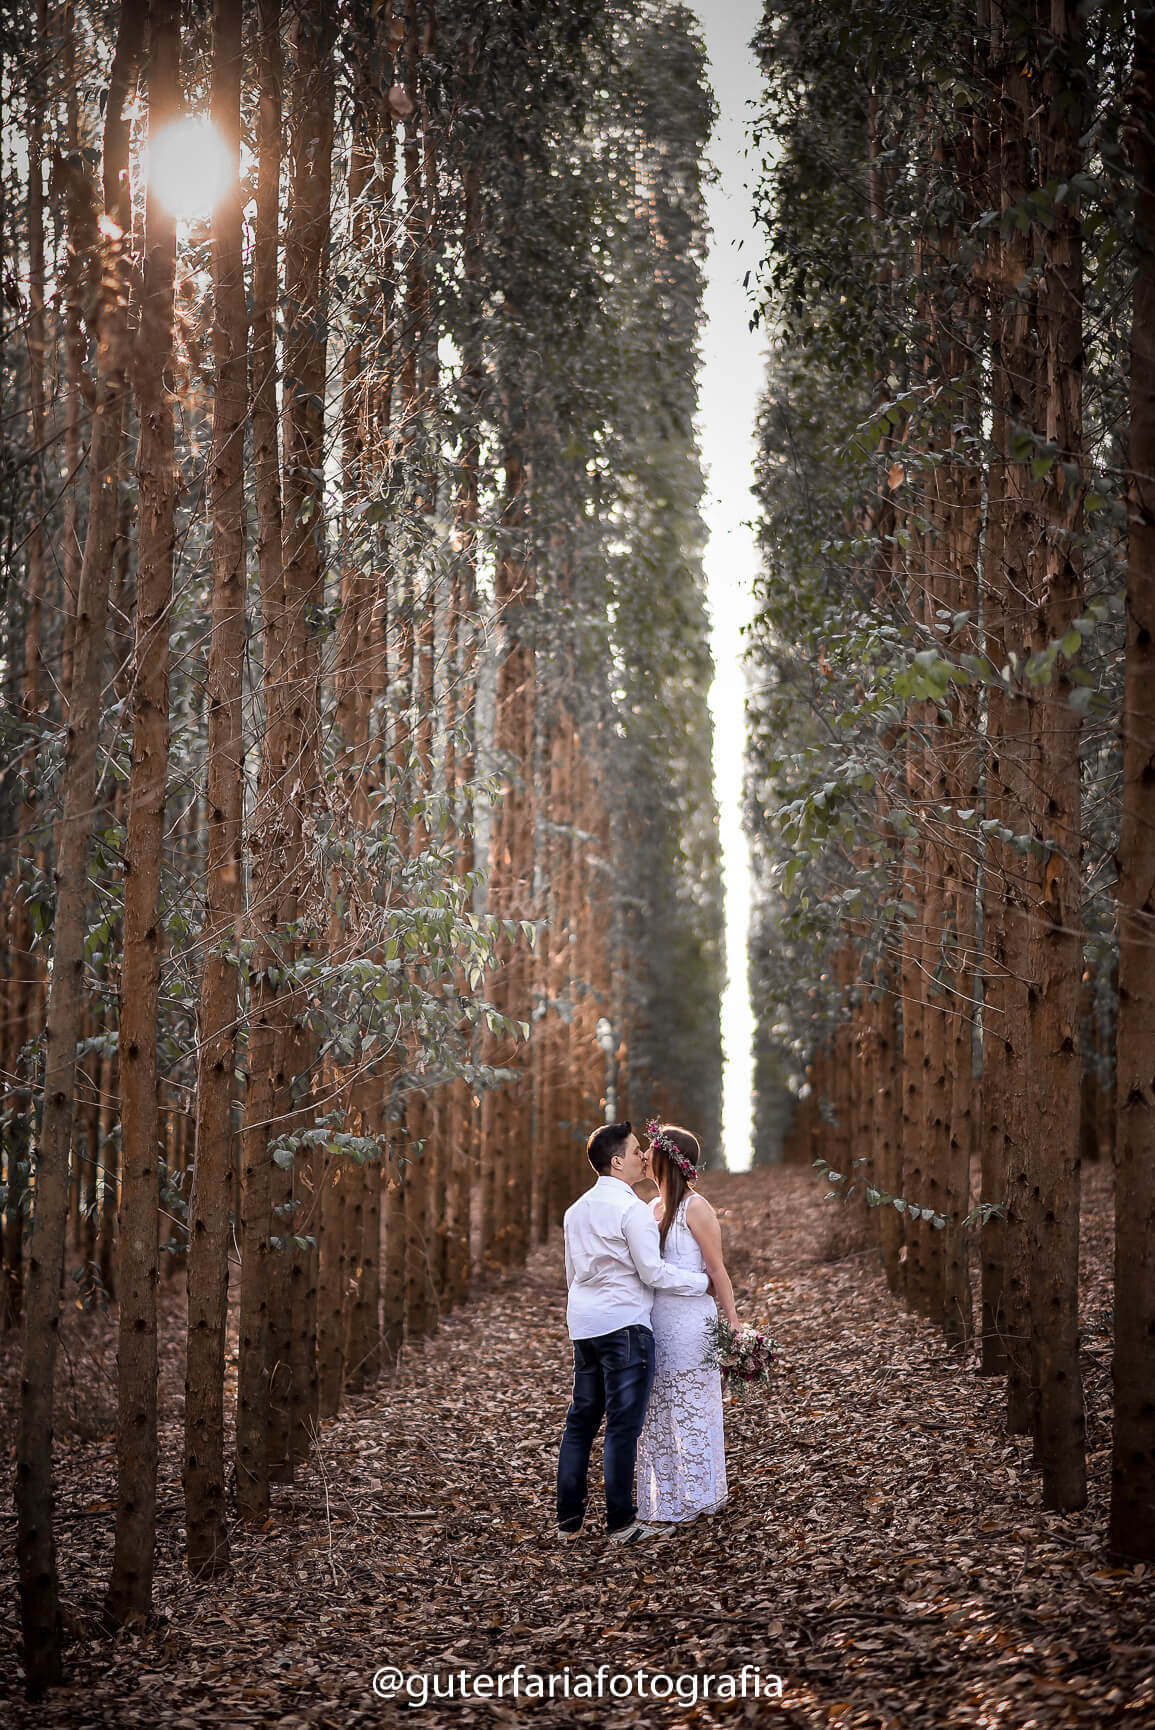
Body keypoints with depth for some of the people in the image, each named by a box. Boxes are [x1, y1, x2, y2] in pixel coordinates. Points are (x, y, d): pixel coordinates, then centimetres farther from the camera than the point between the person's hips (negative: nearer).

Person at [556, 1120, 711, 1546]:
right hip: (623, 1324, -8)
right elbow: (653, 1272, -14)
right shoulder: (632, 1209, -12)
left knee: (581, 1420, 12)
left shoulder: (576, 1210, 14)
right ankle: (621, 1523, 1)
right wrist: (701, 1281, -2)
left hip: (583, 1323, 8)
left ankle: (568, 1518, 15)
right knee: (623, 1425, -3)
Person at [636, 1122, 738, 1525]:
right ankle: (662, 1501, 17)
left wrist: (733, 1323, -12)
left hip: (689, 1319, -7)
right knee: (656, 1413, 10)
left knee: (689, 1409, 1)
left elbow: (716, 1269, -10)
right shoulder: (654, 1208, 12)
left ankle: (693, 1499, 11)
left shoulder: (695, 1207, -10)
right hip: (655, 1321, 7)